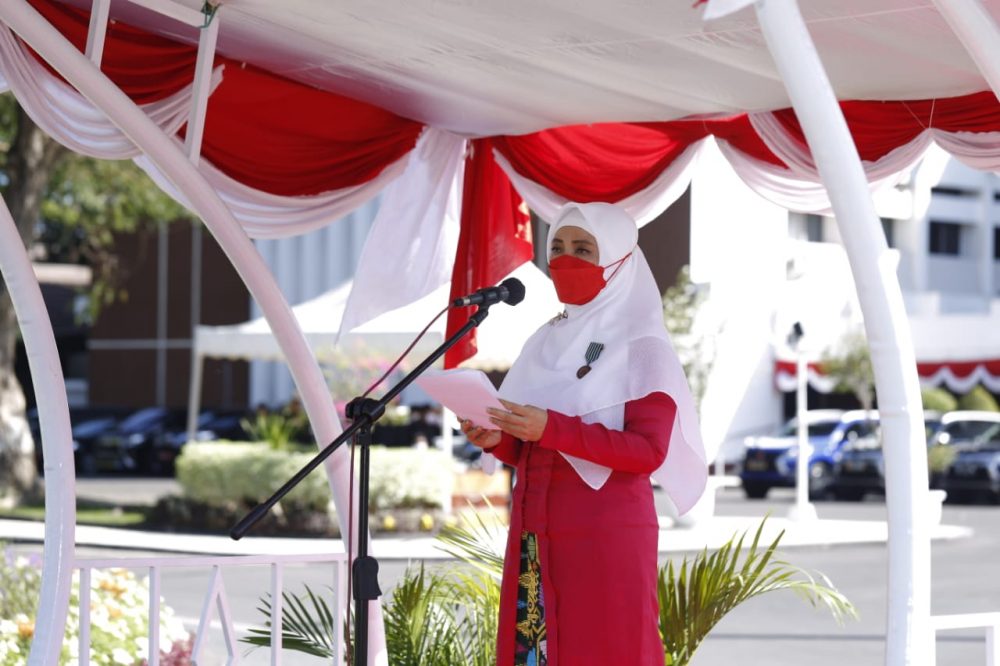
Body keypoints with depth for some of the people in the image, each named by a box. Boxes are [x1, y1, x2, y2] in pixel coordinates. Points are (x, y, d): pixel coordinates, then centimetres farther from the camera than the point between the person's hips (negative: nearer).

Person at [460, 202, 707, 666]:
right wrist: (498, 440, -5)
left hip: (607, 534, -6)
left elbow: (648, 451, -15)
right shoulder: (547, 342, 15)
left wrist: (552, 429, -22)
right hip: (537, 535, 6)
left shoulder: (641, 347, -4)